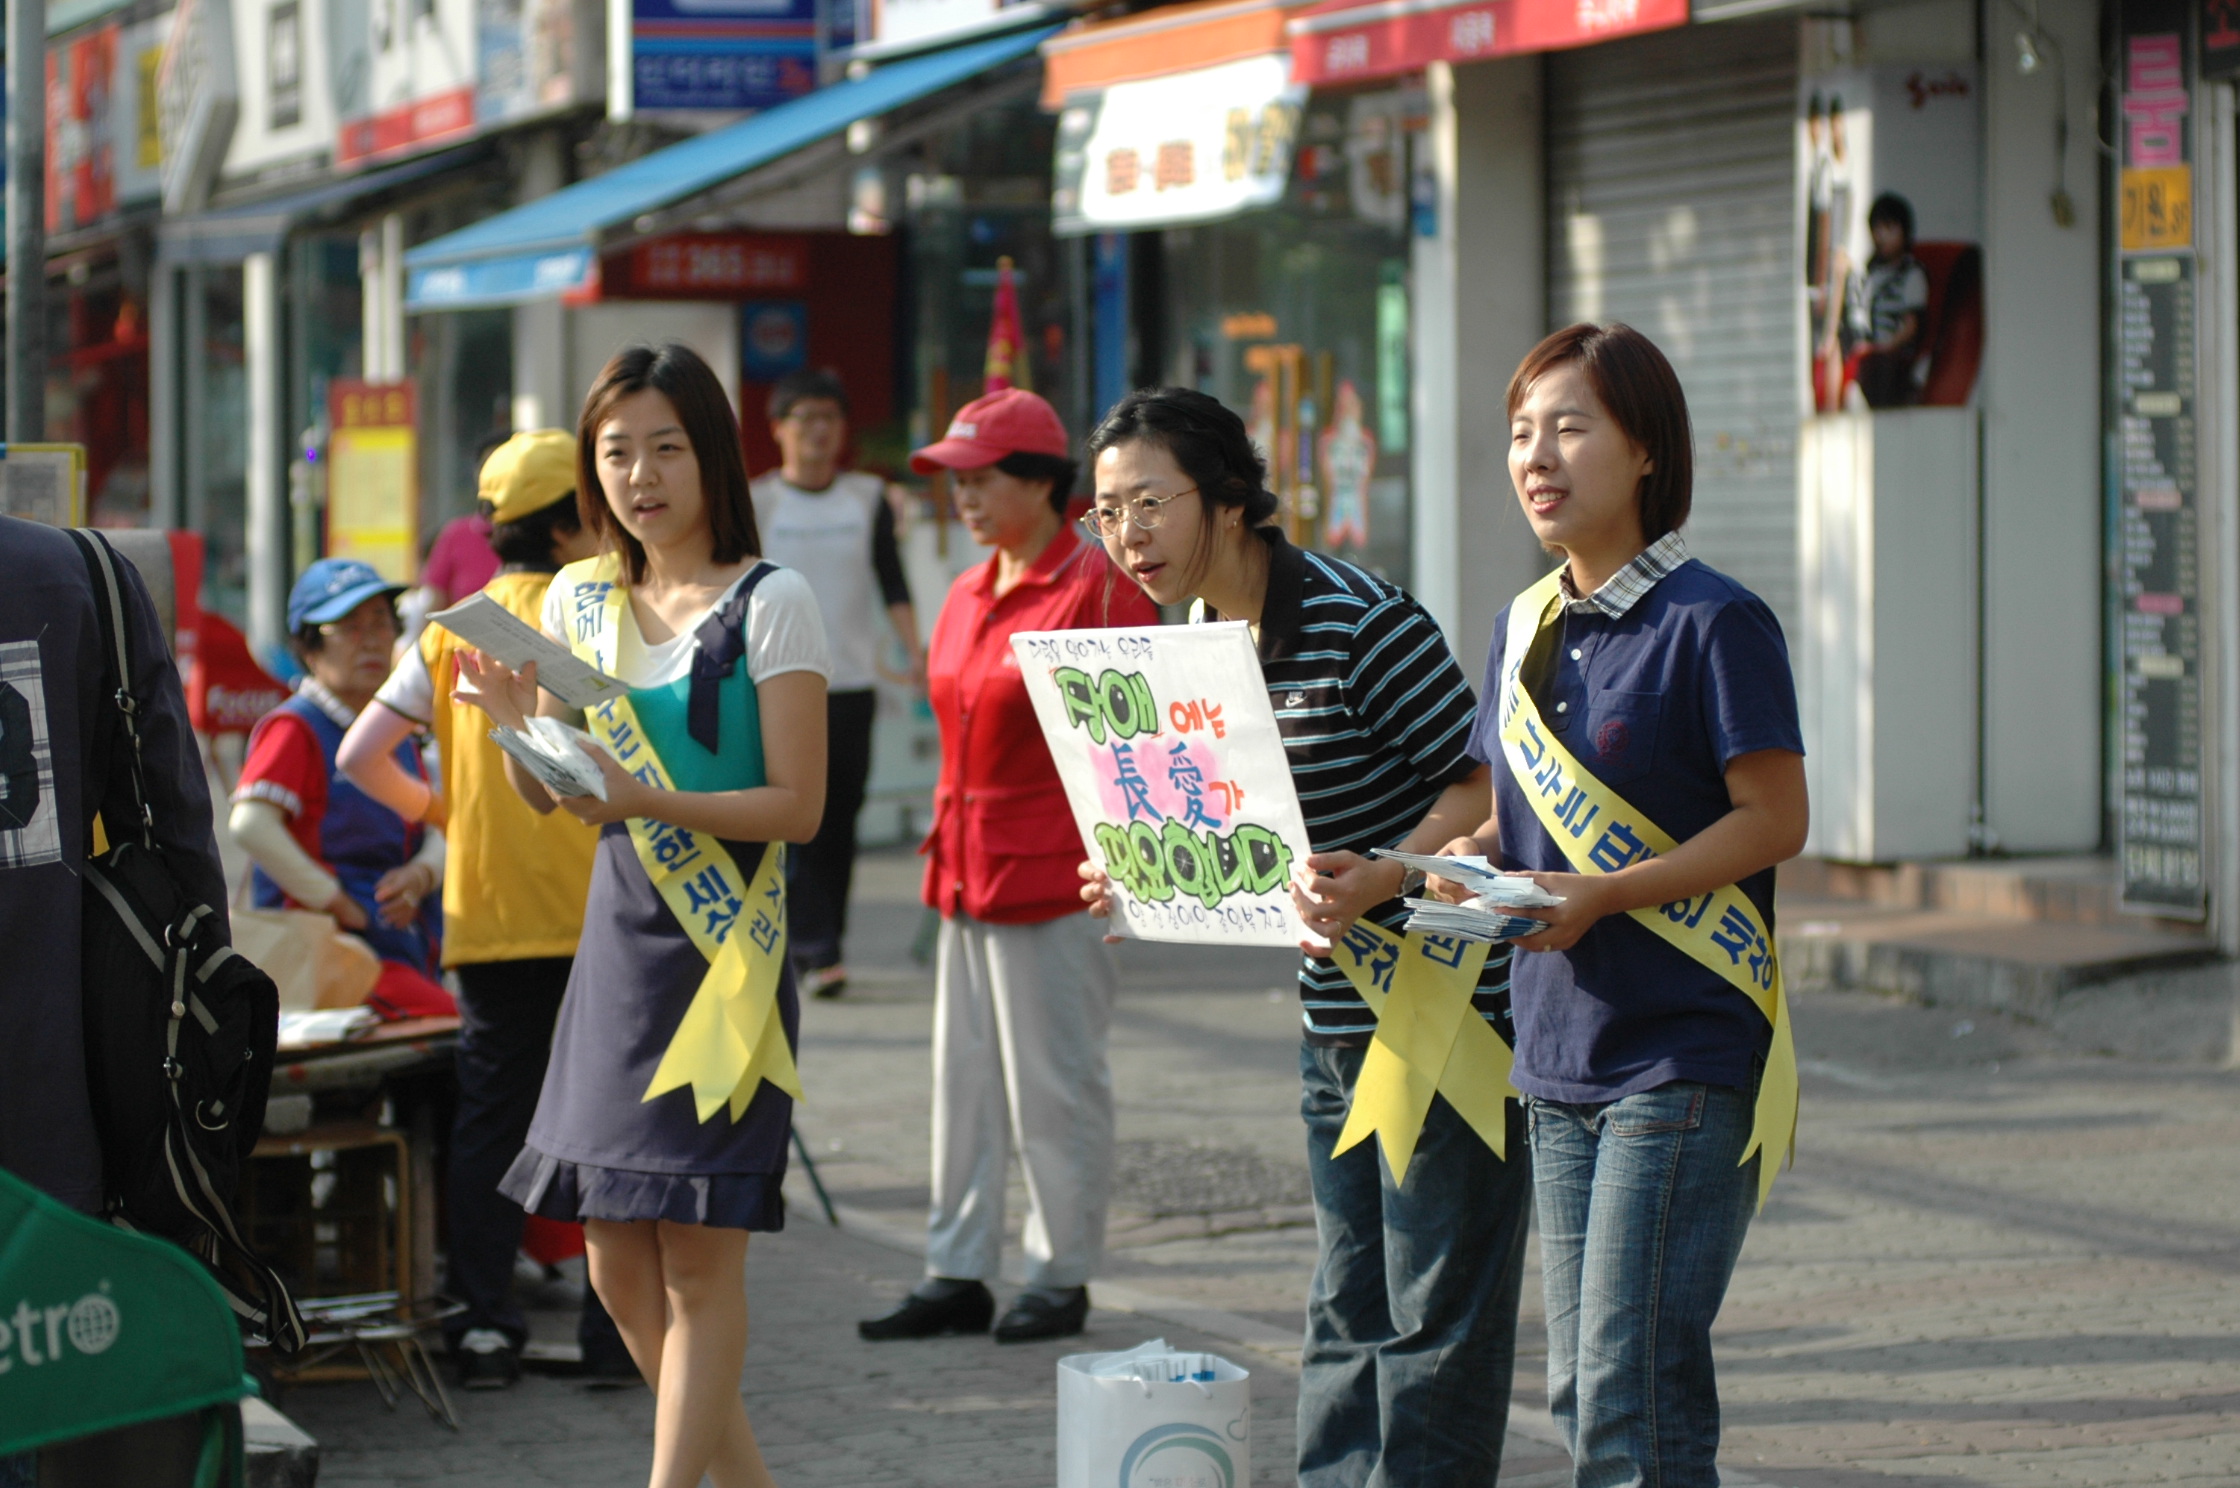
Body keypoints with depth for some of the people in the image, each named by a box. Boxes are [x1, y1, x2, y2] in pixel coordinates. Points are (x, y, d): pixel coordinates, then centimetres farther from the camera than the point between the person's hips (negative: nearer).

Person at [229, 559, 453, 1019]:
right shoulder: (294, 730, -6)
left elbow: (435, 830, 21)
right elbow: (249, 824, -21)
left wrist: (422, 873, -3)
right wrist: (332, 901, -16)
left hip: (408, 949, 9)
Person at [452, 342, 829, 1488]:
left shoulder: (770, 604, -7)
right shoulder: (577, 601, 9)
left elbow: (797, 804, -11)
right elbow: (539, 795, 16)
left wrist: (647, 800, -24)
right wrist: (513, 718, -6)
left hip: (725, 953, -6)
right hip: (617, 934, 6)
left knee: (698, 1255, -6)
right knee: (618, 1268, 8)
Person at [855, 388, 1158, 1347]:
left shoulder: (1096, 586, -11)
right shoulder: (967, 597, 14)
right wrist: (947, 851, 17)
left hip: (1057, 879, -8)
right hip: (968, 873, 8)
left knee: (1055, 1085, 0)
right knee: (965, 1078, 10)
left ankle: (1062, 1277, 11)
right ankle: (958, 1276, 16)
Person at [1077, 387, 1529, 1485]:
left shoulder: (1359, 623, -18)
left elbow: (1483, 785, -18)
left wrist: (1376, 879, -31)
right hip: (1335, 1019, 9)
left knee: (1436, 1317, -3)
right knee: (1346, 1313, 13)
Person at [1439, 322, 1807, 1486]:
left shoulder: (1713, 622, -11)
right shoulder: (1524, 627, 12)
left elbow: (1773, 822, -13)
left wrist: (1600, 896, -20)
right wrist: (1467, 863, -3)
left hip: (1686, 1054, -8)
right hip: (1559, 1051, 8)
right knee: (1579, 1391, 10)